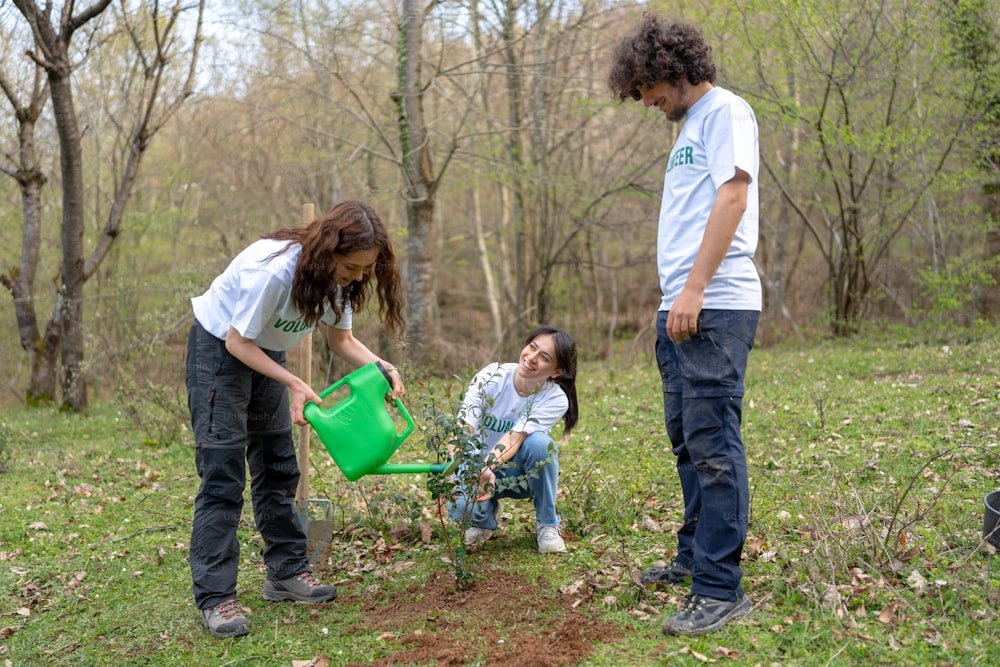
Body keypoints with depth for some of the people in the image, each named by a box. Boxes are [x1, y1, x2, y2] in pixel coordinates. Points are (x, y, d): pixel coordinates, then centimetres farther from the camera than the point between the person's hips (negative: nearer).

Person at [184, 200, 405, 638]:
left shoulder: (339, 277, -13)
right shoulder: (272, 271, -35)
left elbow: (341, 339, -3)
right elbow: (238, 341, -26)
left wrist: (381, 368, -21)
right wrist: (295, 385, -31)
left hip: (265, 351, 8)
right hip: (219, 346, -7)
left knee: (278, 466, 9)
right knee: (222, 471, -11)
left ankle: (287, 573, 19)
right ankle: (215, 597, -7)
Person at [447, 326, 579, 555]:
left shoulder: (555, 399, -20)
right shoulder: (491, 376, -19)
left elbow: (513, 438, -33)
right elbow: (463, 429, -29)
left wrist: (488, 468, -52)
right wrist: (477, 471, -48)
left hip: (523, 474, 0)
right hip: (479, 465, 0)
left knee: (539, 442, -34)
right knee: (462, 508, -33)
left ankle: (547, 524, -10)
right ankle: (486, 515, 7)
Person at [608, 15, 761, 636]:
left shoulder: (725, 109, -3)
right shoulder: (690, 127, 24)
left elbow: (733, 195, -15)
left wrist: (694, 288, -20)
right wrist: (673, 299, 17)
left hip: (715, 307, -10)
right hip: (682, 309, 10)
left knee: (713, 445, -10)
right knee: (689, 441, 15)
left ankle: (722, 590, -5)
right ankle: (695, 557, 27)